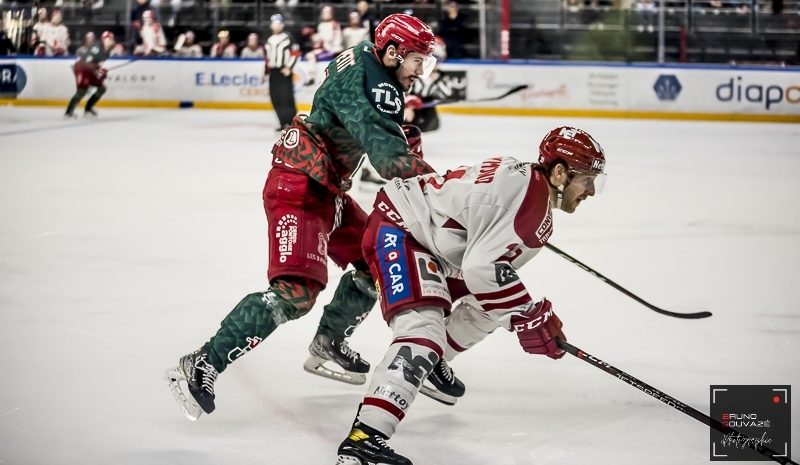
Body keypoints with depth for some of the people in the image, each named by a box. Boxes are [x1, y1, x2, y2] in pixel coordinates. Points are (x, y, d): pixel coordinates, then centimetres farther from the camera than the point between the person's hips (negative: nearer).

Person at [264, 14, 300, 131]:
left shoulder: (287, 37, -3)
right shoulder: (269, 40, 17)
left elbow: (295, 53, -8)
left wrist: (289, 67, -16)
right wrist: (266, 72, 19)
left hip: (284, 72, -6)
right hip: (273, 72, 6)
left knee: (286, 97, -12)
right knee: (275, 98, 3)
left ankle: (292, 121, -9)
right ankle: (283, 122, 9)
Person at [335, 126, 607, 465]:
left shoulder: (531, 184, 8)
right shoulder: (526, 194, -23)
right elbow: (483, 268, -30)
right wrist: (530, 317, -21)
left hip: (428, 235, 11)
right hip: (397, 230, -11)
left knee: (492, 303, 23)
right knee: (425, 329, -28)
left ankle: (428, 363, 42)